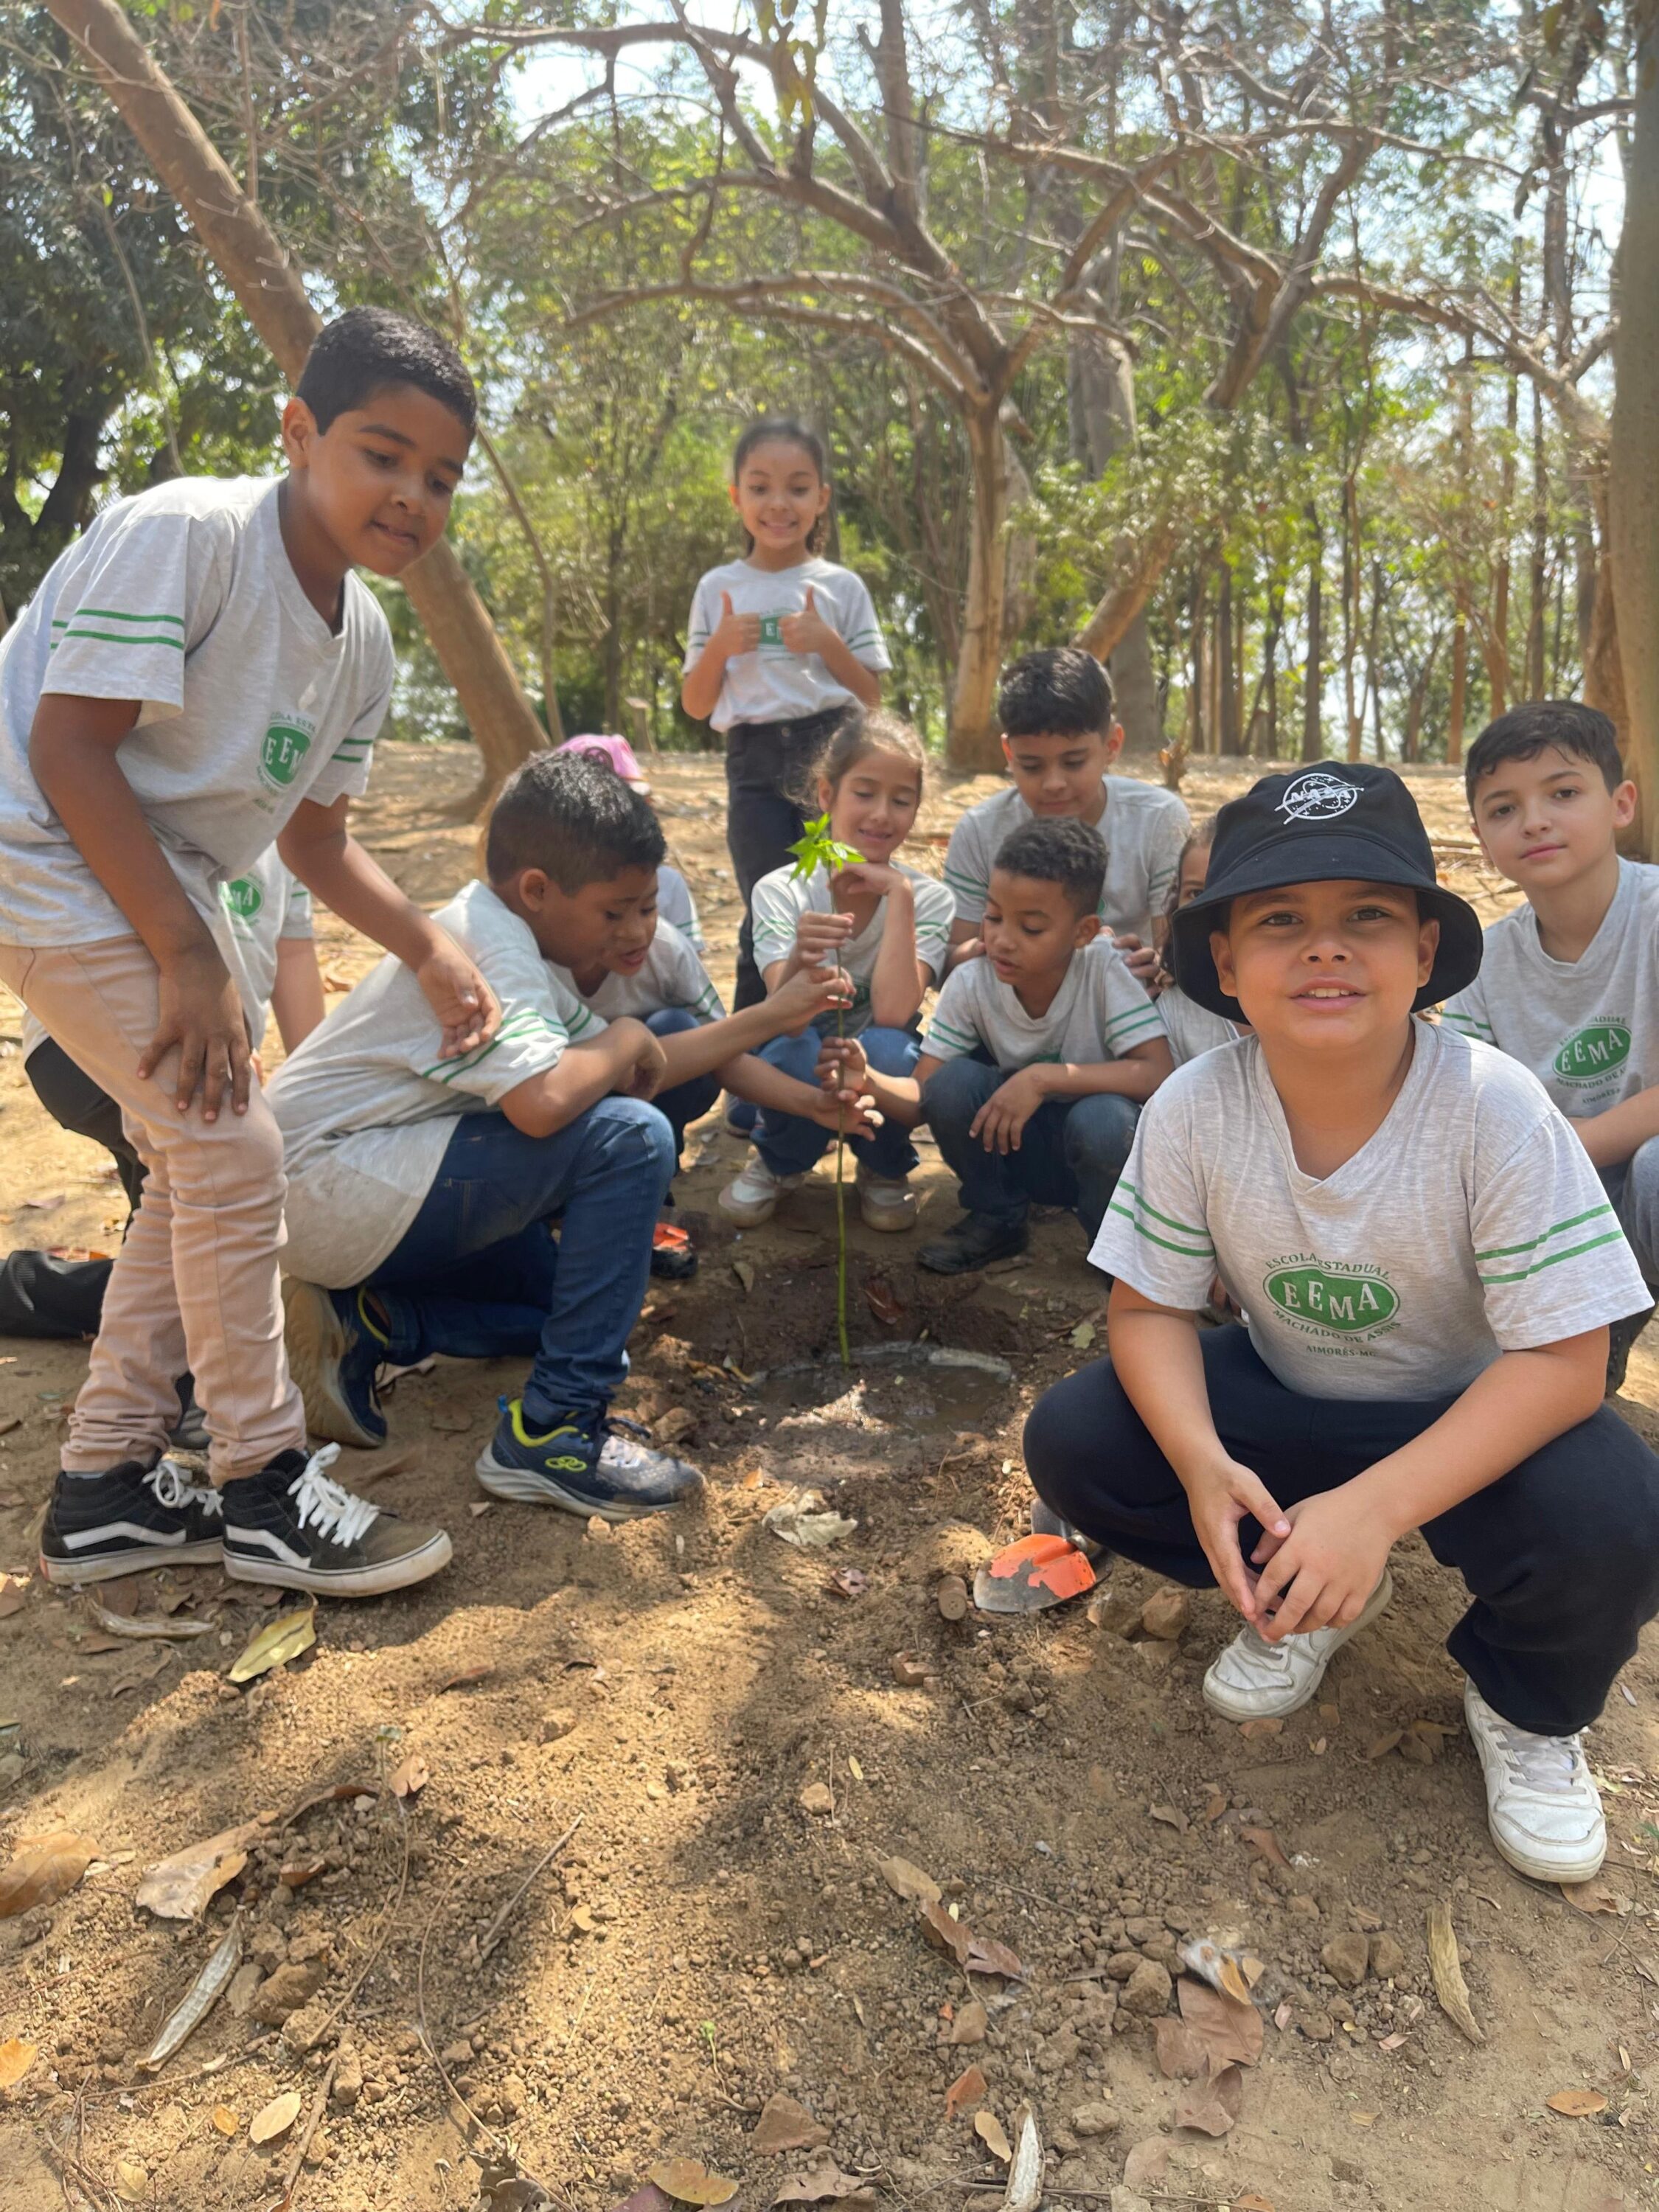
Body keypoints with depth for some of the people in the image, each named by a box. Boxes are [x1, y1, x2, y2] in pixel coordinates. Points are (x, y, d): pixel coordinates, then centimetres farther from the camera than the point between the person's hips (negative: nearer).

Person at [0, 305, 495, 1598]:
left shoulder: (363, 641, 3)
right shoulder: (186, 534, -20)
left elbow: (314, 834, 10)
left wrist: (430, 948, -4)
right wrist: (192, 958, -24)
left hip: (167, 875, 9)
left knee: (201, 1160, 10)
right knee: (233, 1150, -13)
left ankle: (109, 1484, 22)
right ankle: (264, 1486, 3)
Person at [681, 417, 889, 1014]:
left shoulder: (840, 587, 6)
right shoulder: (717, 589, 9)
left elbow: (872, 698, 6)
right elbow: (695, 706, 10)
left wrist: (828, 641, -9)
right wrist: (718, 647, -8)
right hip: (756, 769, 0)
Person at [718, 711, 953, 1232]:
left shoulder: (927, 897, -14)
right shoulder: (781, 891, -14)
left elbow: (892, 1013, -29)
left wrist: (898, 894, -29)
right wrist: (797, 960, -51)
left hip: (883, 1075, 0)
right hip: (802, 1075, 0)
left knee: (884, 1048, -35)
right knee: (795, 1047, -35)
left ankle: (885, 1171, -1)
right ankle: (777, 1165, 1)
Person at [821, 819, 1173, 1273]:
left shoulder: (1104, 969, -21)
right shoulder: (970, 985, -13)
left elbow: (1158, 1074, -28)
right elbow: (921, 1098, -15)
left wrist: (1043, 1077, -35)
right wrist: (866, 1079, -37)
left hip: (1099, 1153, -3)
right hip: (1017, 1152, 3)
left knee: (1103, 1118, -36)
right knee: (953, 1080, -24)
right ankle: (995, 1219, 1)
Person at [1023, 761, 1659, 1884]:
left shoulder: (1495, 1109, -27)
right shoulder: (1194, 1109, -19)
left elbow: (1563, 1360, -26)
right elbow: (1149, 1307, -11)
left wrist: (1376, 1506, -36)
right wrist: (1202, 1464, -31)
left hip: (1469, 1420, -2)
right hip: (1285, 1401, 3)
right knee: (1071, 1440, -17)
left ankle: (1526, 1705, 6)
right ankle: (1311, 1595, 10)